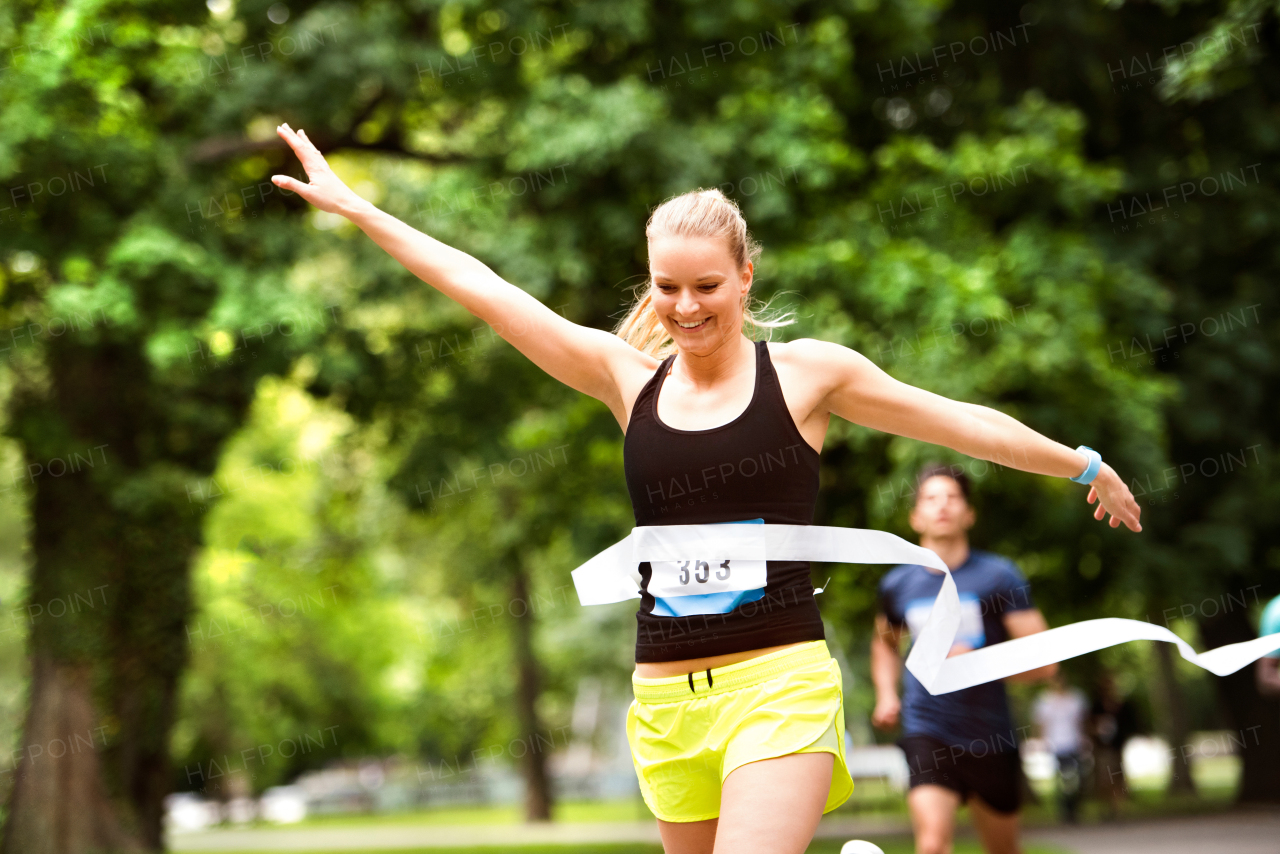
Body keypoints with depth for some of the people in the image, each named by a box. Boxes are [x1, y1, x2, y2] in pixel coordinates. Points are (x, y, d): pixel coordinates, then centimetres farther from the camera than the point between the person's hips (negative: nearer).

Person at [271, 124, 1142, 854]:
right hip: (667, 696, 4)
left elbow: (960, 420, 11)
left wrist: (1083, 464, 18)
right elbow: (481, 287, 9)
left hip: (781, 685, -4)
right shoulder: (627, 377, 8)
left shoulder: (806, 371, 1)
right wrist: (355, 208, 10)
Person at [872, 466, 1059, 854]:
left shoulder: (998, 575, -5)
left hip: (990, 738, 0)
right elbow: (885, 643, 28)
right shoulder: (897, 585, 4)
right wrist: (887, 694, 10)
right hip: (927, 732, 0)